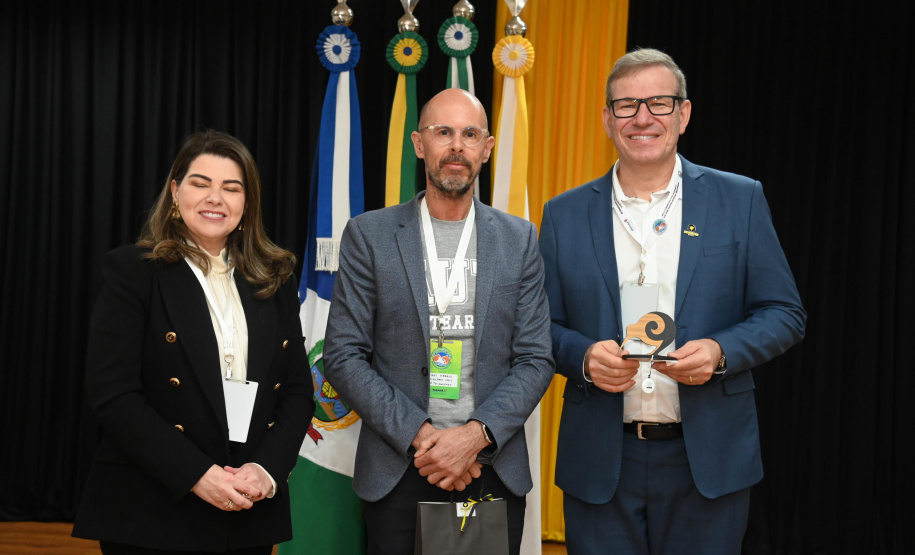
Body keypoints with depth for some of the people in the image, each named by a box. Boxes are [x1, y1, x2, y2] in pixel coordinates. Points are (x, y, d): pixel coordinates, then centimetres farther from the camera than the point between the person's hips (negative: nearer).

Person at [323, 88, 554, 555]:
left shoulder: (519, 239, 4)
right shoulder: (368, 234, 0)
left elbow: (536, 359, 1)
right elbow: (343, 356, -4)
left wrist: (475, 435, -13)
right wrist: (418, 435, -13)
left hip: (494, 470, 1)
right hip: (397, 472, -1)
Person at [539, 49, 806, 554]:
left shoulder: (740, 200, 2)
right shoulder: (564, 214, 5)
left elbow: (785, 314, 3)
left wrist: (720, 351, -15)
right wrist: (583, 355, -14)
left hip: (707, 459, 0)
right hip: (599, 462, 1)